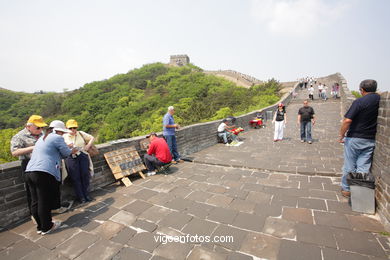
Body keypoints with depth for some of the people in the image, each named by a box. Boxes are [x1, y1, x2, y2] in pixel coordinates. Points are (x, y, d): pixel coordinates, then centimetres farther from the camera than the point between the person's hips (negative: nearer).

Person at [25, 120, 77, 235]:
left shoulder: (42, 138, 24)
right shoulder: (57, 138, -4)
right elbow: (66, 153, 1)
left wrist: (69, 150, 30)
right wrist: (72, 151, 23)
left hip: (29, 172, 9)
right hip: (44, 173, -9)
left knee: (35, 202, 15)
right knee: (45, 202, 4)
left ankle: (40, 226, 29)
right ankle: (47, 227, 18)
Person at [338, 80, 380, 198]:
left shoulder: (359, 102, -13)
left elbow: (347, 120, -20)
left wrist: (341, 136, -9)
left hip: (354, 139, -4)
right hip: (371, 140, 4)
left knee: (349, 166, 9)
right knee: (363, 167, 11)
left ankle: (346, 189, 21)